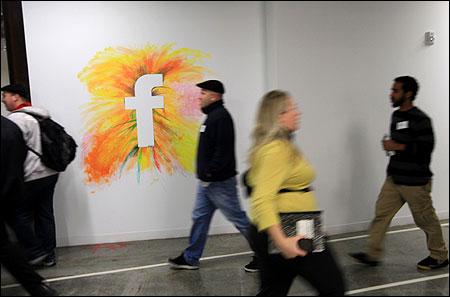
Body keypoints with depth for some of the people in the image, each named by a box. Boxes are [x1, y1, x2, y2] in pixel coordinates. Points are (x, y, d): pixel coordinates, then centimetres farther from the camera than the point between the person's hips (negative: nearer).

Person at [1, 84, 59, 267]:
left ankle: (35, 253, 12)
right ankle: (48, 255, 19)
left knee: (20, 215, 6)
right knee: (45, 214, 12)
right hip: (50, 173, 8)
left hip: (31, 178, -8)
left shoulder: (16, 118, -14)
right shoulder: (41, 116, 12)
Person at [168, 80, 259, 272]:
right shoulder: (212, 116, 15)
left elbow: (223, 150, -26)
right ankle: (190, 259, 25)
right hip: (207, 182, 10)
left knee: (237, 217, 1)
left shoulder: (221, 116, -17)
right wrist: (204, 174, 16)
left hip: (220, 182, -10)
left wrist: (211, 172, -22)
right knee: (200, 218, 14)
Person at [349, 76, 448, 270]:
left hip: (415, 181, -8)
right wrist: (390, 145, 9)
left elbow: (426, 147, -22)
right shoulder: (396, 116, 11)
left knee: (426, 219, 7)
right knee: (381, 213, 6)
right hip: (394, 179, 8)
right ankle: (372, 254, 15)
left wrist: (398, 147, -22)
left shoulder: (420, 119, -16)